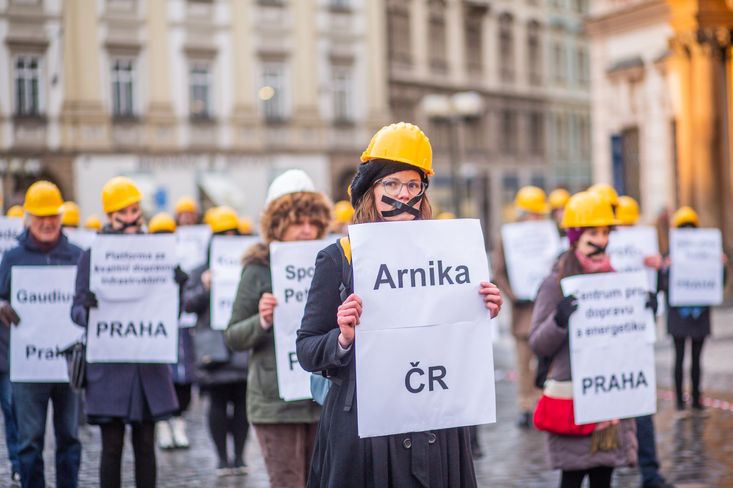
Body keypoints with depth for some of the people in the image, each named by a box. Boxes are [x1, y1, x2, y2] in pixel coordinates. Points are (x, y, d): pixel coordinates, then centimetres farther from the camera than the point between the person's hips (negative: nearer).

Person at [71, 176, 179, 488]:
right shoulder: (93, 256, -1)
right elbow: (77, 309, -2)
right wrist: (88, 310, -25)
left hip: (149, 364, 2)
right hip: (109, 366, -2)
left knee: (145, 444, 8)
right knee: (112, 446, 2)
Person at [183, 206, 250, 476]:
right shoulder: (202, 270, 7)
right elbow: (188, 304, 2)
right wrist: (204, 288, -14)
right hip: (214, 347, -1)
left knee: (242, 400, 4)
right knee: (218, 402, 3)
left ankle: (239, 455, 15)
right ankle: (222, 456, 12)